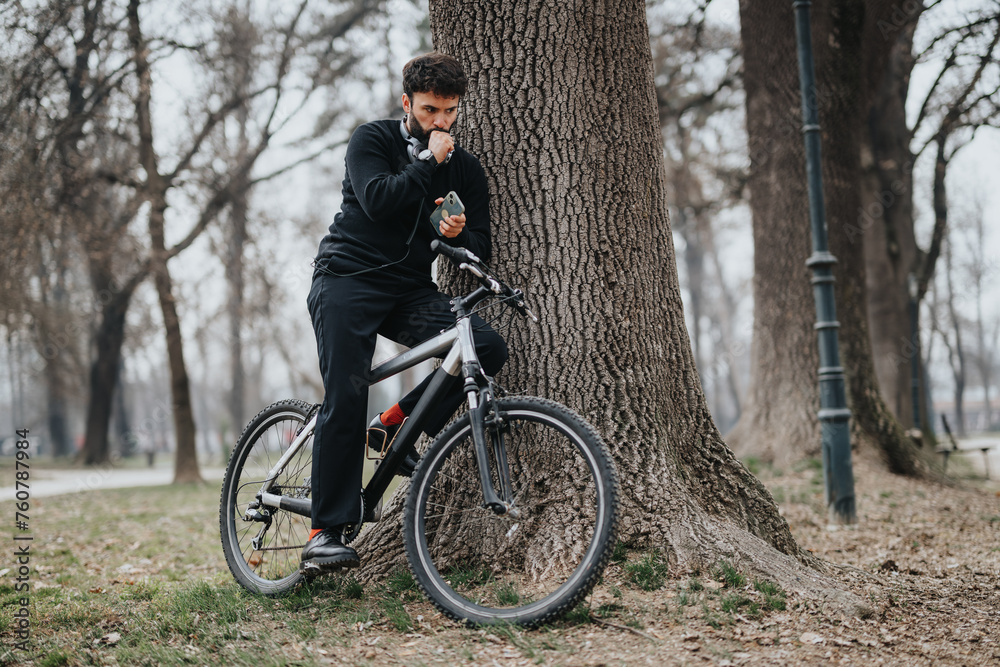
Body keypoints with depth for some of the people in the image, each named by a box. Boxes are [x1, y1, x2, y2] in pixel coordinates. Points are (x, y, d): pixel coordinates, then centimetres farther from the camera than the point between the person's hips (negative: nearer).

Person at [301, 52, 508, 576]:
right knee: (346, 399, -17)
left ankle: (397, 425, -2)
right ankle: (324, 534, -13)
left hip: (411, 292, 4)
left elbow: (480, 251, 7)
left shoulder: (466, 169, 9)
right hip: (347, 281, -4)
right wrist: (430, 162, -15)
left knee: (489, 347, -20)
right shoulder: (372, 140, 0)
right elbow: (377, 200, -19)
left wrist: (458, 234, -15)